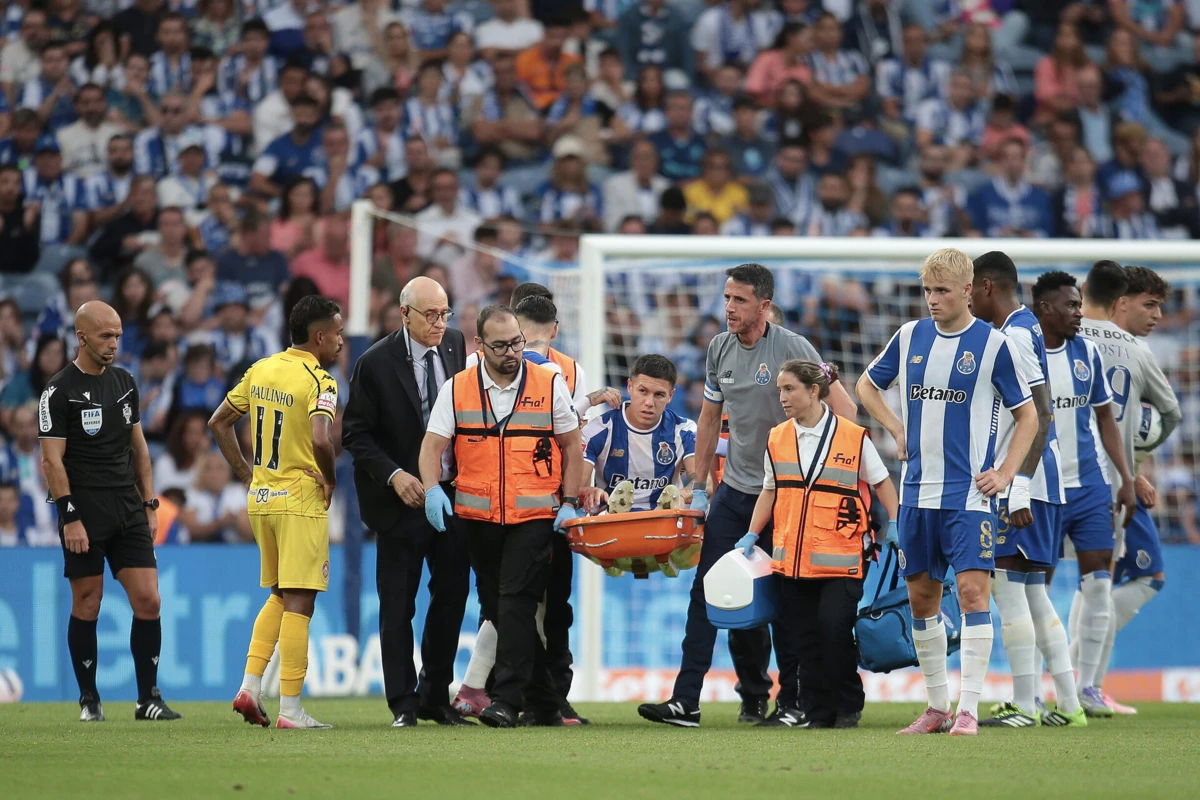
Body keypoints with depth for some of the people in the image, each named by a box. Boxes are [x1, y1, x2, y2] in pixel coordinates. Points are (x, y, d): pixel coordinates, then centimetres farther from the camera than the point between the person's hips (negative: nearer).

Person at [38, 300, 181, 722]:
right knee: (87, 606, 0)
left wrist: (150, 504, 14)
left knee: (148, 601, -3)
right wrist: (70, 518, -15)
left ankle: (148, 699, 3)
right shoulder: (60, 391, -6)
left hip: (128, 509, 5)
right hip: (84, 513, -5)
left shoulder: (124, 383, 13)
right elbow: (52, 460, -9)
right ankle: (89, 700, 10)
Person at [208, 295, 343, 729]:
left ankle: (250, 686, 11)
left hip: (261, 497, 7)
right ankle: (290, 709, -4)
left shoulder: (260, 371, 8)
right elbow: (320, 439, -30)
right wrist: (330, 480, -13)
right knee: (298, 604, -3)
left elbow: (218, 422, 14)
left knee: (279, 596, 20)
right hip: (301, 499, -7)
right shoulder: (319, 382, -14)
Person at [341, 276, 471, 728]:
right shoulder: (376, 364, -12)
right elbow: (356, 435, -8)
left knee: (453, 592, 7)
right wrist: (394, 475, -19)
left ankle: (436, 695, 19)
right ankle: (403, 703, 8)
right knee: (398, 603, 0)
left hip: (452, 490, 4)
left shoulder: (456, 346, 3)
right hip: (403, 495, -4)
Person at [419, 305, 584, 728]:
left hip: (535, 516, -3)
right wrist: (432, 489, -21)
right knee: (496, 609, 6)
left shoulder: (549, 384, 1)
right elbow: (432, 445, -2)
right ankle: (542, 703, 16)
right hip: (478, 517, 3)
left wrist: (570, 503, -1)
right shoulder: (457, 389, 2)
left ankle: (507, 700, -20)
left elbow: (572, 446, 7)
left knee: (516, 601, -17)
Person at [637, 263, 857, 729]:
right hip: (734, 490, 5)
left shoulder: (792, 348, -11)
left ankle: (791, 700, 12)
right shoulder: (720, 349, 7)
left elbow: (843, 408, -10)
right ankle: (686, 701, -5)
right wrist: (698, 486, 16)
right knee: (706, 591, -3)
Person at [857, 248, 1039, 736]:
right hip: (917, 491, 5)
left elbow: (1027, 415, 2)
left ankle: (968, 709, -14)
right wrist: (896, 429, 8)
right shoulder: (910, 337, 7)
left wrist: (1005, 473, -6)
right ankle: (937, 705, 20)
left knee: (973, 590, -14)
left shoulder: (991, 344, -4)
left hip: (969, 494, -5)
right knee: (921, 597, 9)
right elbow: (867, 385, 23)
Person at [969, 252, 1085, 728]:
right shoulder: (1024, 329, 16)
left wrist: (1019, 486, -25)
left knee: (1006, 586, -8)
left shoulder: (1014, 336, -14)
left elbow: (1040, 416, -21)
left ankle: (1025, 706, -8)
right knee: (1031, 592, 12)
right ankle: (1069, 703, 12)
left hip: (1020, 485, -10)